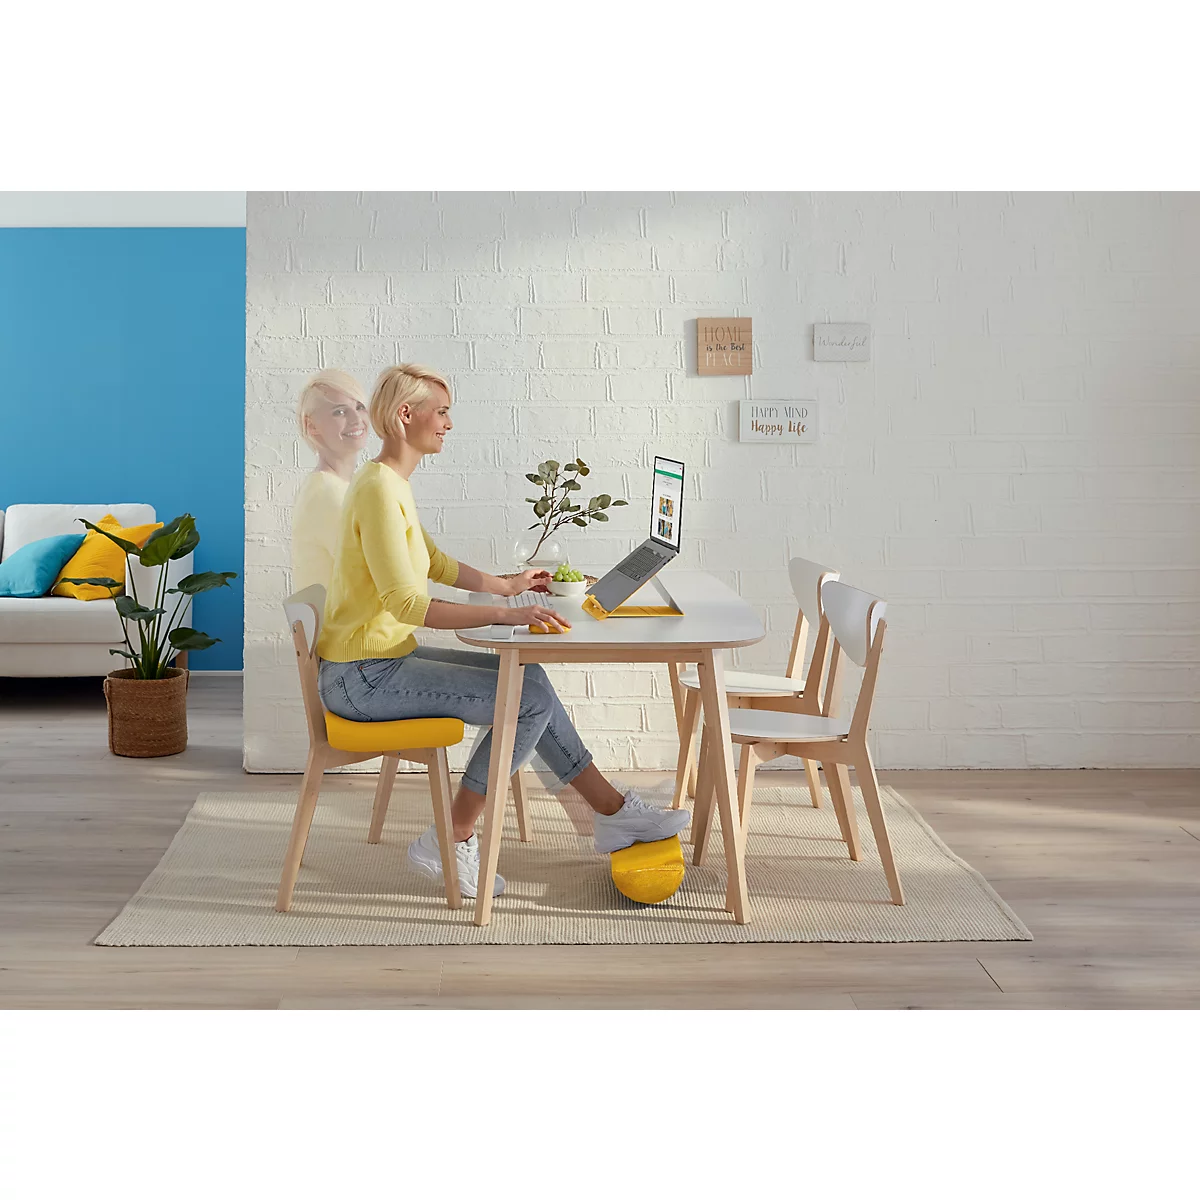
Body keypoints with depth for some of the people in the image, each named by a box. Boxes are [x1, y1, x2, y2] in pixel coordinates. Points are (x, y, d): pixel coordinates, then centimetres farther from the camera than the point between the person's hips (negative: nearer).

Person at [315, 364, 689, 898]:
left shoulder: (393, 483, 11)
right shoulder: (379, 489, -21)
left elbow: (435, 564, 26)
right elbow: (404, 603, -29)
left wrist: (504, 585, 23)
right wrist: (505, 615, -33)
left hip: (386, 660, 10)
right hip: (363, 677, -10)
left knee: (526, 677, 8)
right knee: (531, 700, -11)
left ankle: (612, 810, 14)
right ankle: (450, 842, 0)